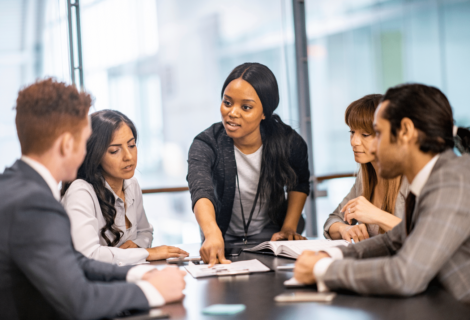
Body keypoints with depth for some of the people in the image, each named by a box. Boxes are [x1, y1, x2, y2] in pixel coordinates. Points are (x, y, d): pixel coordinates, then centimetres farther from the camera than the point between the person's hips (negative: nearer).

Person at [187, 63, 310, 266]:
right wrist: (212, 234, -59)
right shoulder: (205, 145, -21)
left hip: (270, 236, 0)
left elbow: (299, 184, 8)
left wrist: (289, 229, -1)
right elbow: (201, 192, -40)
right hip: (225, 240, 0)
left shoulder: (289, 142, -14)